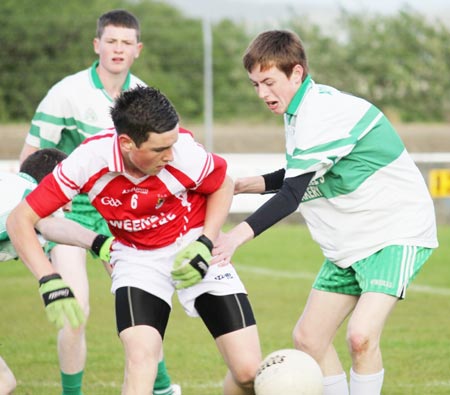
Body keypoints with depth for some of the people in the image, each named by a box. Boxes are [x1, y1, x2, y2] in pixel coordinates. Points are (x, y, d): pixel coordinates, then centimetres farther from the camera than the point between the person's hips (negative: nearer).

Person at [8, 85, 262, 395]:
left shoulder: (185, 152, -27)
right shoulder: (89, 160, -27)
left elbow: (224, 185, -2)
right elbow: (20, 220, -20)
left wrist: (205, 244, -15)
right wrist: (49, 281, -32)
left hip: (193, 245, 1)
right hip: (136, 256, 0)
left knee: (250, 370, -10)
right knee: (141, 358, -27)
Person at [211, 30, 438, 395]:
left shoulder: (321, 115, -23)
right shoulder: (301, 110, 7)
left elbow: (292, 195, -31)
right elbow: (304, 177, 23)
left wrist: (240, 234, -41)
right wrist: (250, 184, 8)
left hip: (396, 232, -10)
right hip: (350, 242, 10)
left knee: (361, 335, -26)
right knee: (308, 338, 7)